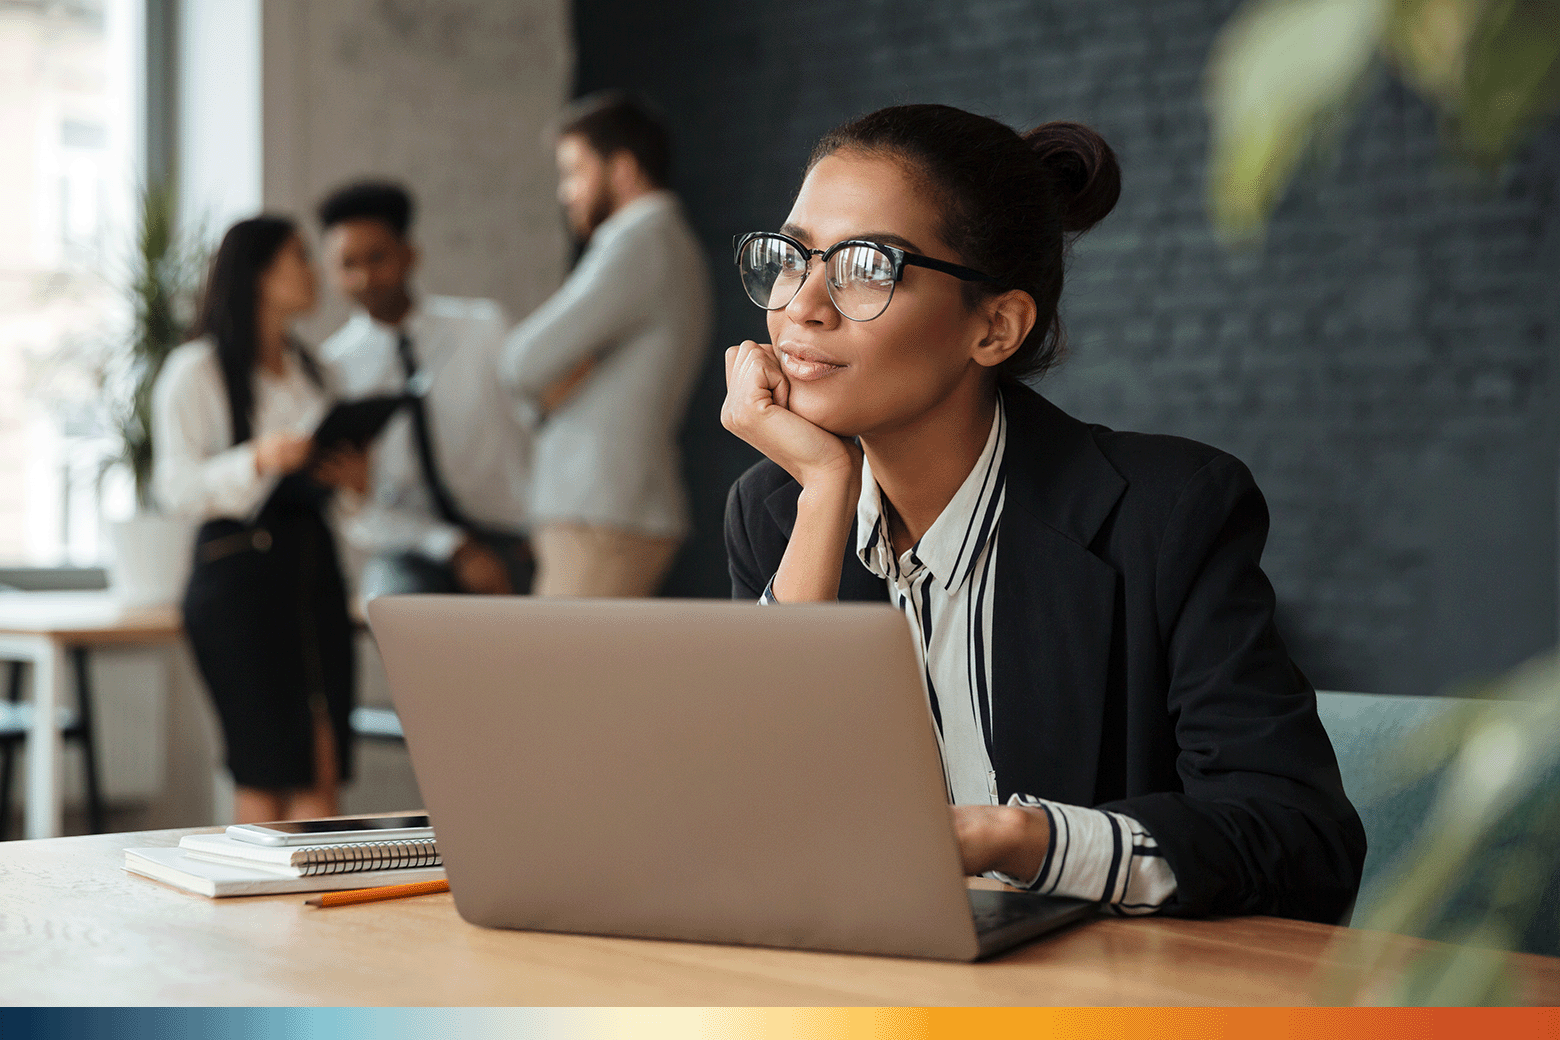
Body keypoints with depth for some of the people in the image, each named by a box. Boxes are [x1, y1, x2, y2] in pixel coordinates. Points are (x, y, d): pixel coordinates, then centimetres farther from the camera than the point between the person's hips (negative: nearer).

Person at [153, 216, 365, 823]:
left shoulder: (307, 369, 20)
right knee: (266, 772, -6)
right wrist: (260, 458, -23)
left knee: (324, 768, -1)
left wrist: (350, 475, 6)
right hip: (239, 572, -6)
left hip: (313, 561, 6)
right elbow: (177, 489, -9)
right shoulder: (195, 370, -1)